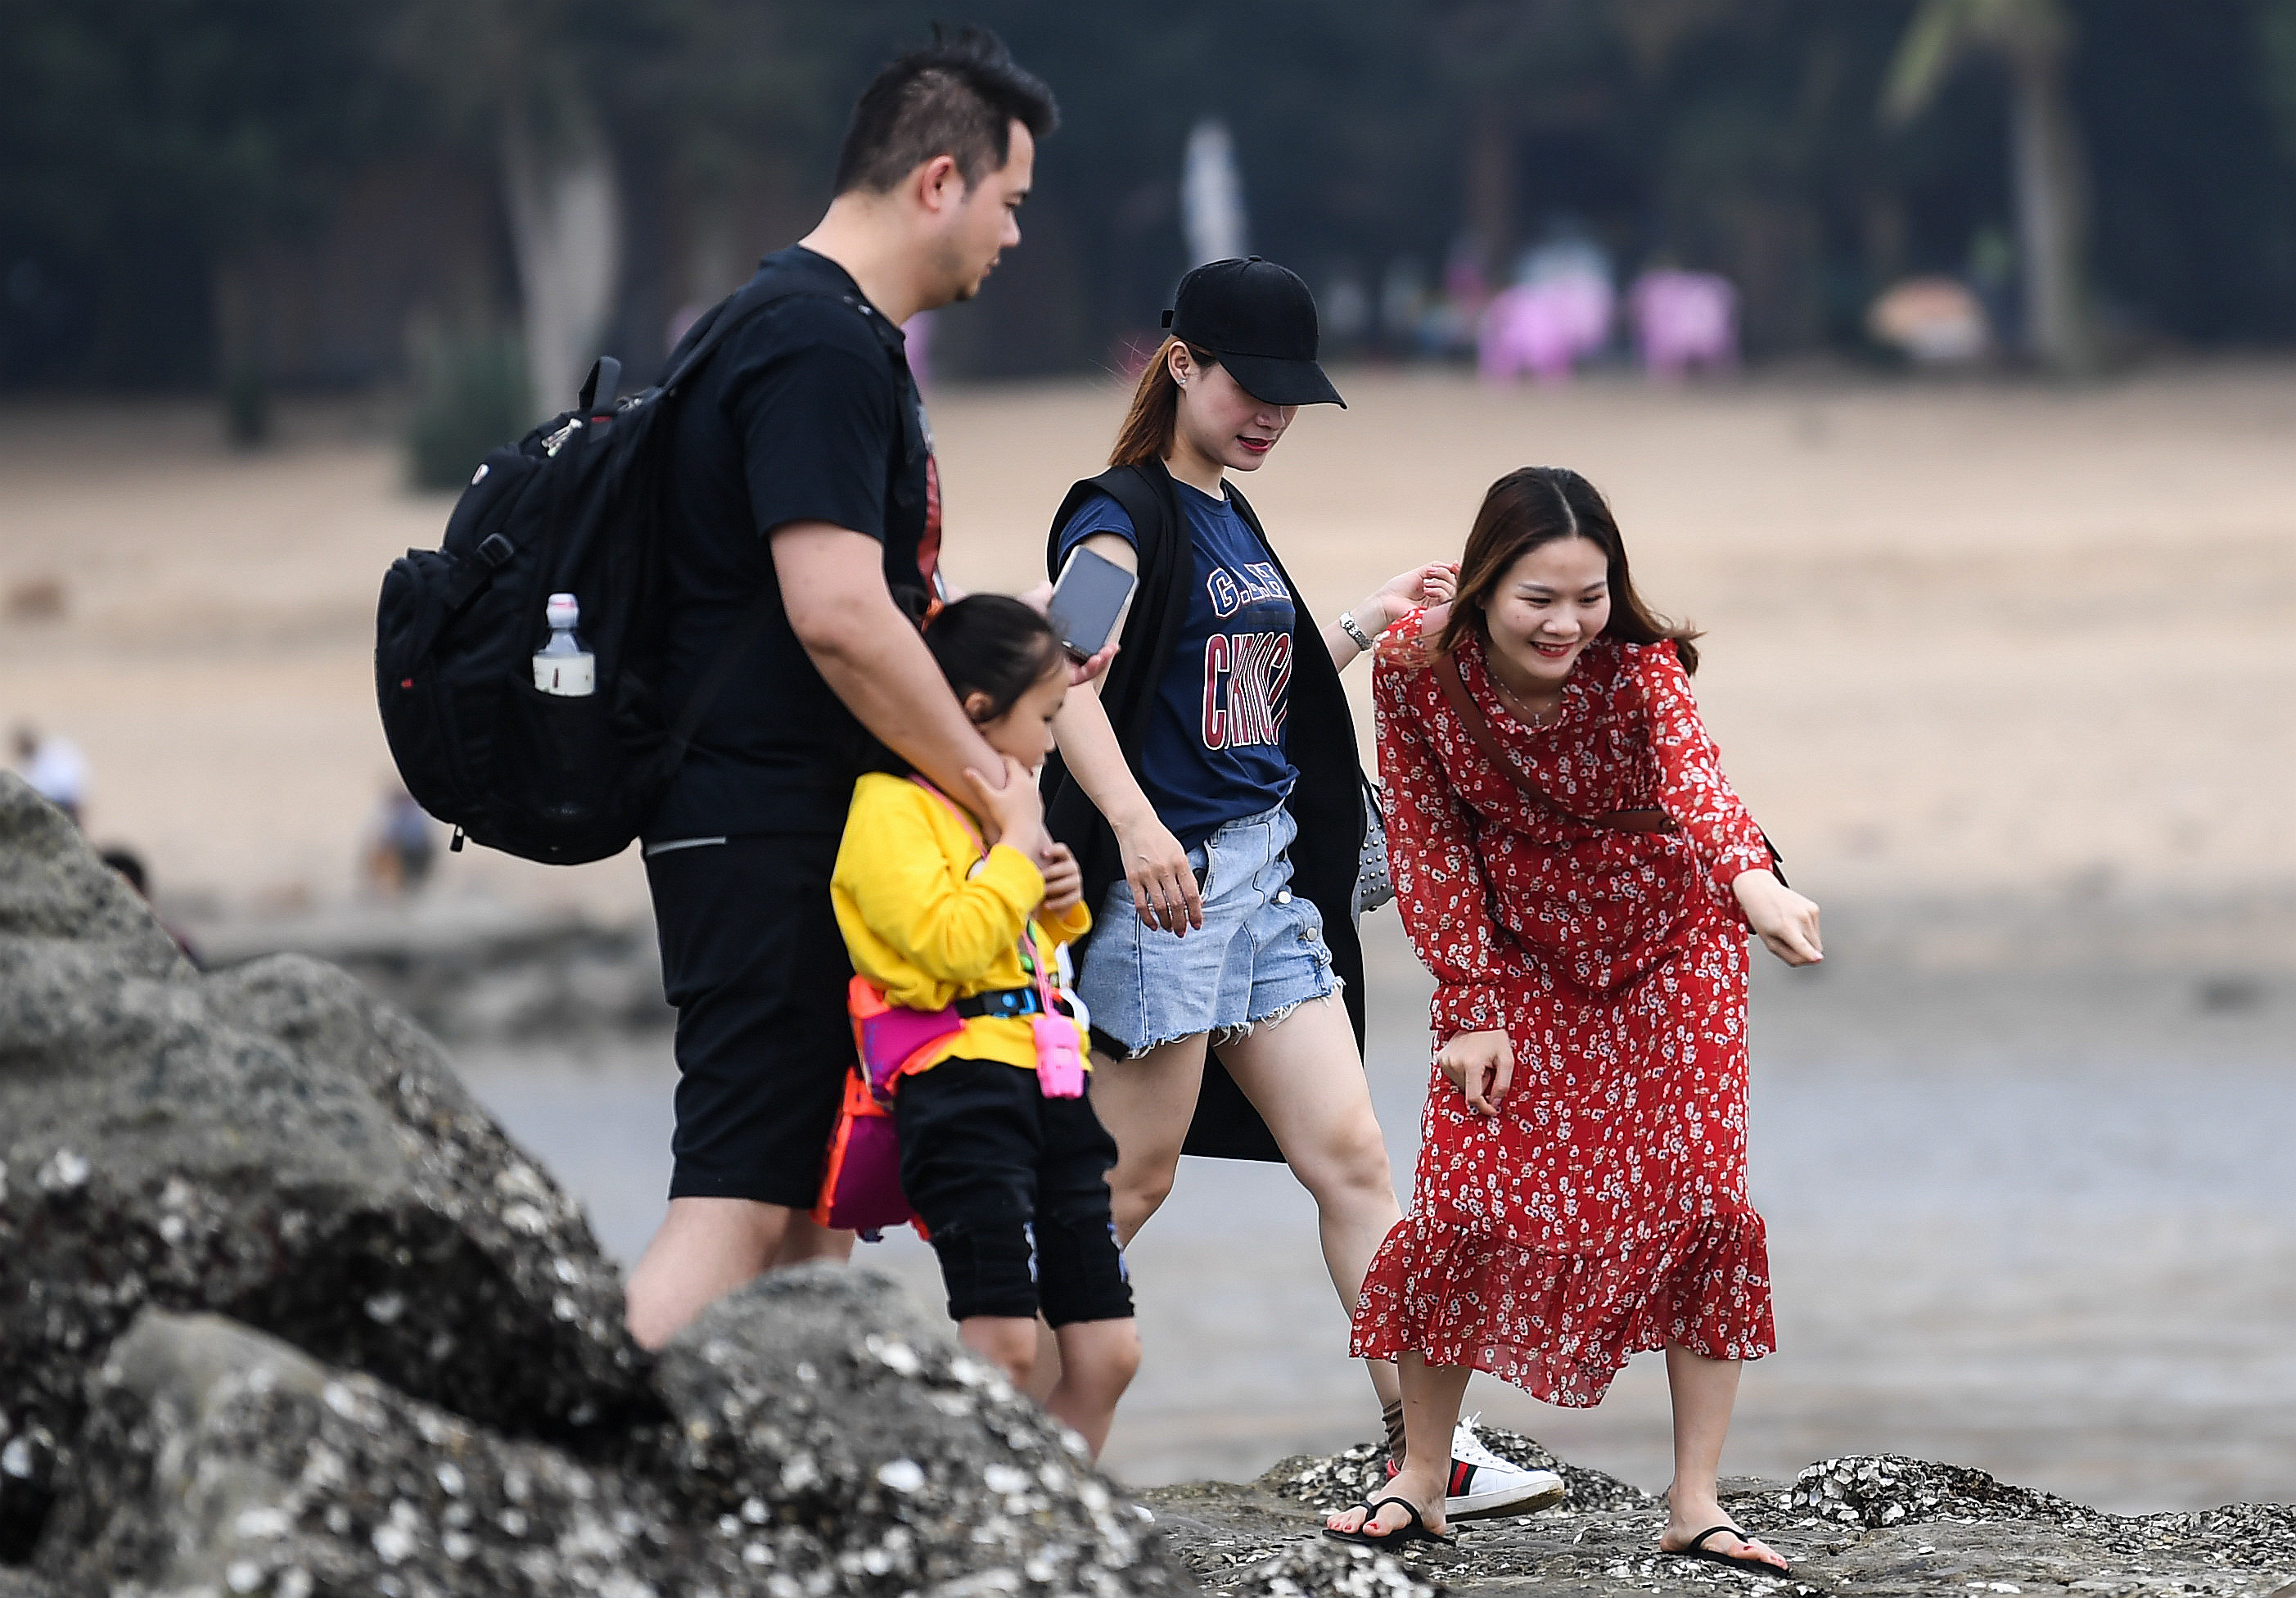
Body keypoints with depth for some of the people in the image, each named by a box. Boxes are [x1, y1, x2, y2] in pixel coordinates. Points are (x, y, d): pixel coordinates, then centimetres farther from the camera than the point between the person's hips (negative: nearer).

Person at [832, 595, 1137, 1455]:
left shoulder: (988, 805, 21)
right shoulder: (892, 810, -7)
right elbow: (953, 941, -20)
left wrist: (1060, 903, 16)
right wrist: (1019, 844, -10)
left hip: (1051, 1090, 9)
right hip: (964, 1090, -9)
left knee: (1107, 1352, 6)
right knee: (1003, 1344, -16)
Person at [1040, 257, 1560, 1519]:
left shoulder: (1231, 518, 16)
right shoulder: (1125, 516, -11)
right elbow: (1069, 682, -26)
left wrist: (1368, 623, 22)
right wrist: (1136, 825, -39)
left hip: (1268, 877, 8)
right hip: (1164, 879, -8)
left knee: (1350, 1157, 3)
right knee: (1130, 1180, -3)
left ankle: (1431, 1448, 1)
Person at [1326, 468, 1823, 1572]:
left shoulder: (1638, 666, -28)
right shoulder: (1416, 672, -21)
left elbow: (1690, 771, -49)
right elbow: (1430, 843, -10)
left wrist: (1755, 878, -69)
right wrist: (1472, 1009, -13)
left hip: (1667, 946, -1)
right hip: (1513, 951, 1)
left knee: (1698, 1199, -11)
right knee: (1464, 1198, -9)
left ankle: (1694, 1504, -4)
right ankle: (1418, 1481, 6)